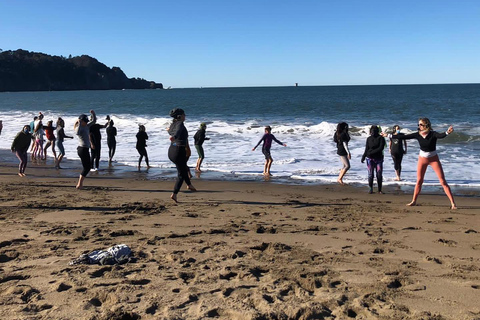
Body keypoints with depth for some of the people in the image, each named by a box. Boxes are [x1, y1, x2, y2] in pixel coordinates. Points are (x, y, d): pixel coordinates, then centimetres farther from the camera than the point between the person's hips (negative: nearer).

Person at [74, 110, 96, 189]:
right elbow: (77, 133, -36)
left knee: (87, 167, 13)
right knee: (87, 167, -6)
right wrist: (79, 123, -29)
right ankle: (80, 184, -4)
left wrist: (93, 113, 7)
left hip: (85, 149, 10)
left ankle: (80, 184, 16)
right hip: (83, 149, -10)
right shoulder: (78, 128, -12)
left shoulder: (86, 126, 13)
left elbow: (94, 121, 23)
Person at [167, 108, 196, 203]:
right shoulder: (180, 124, -14)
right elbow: (178, 130, -39)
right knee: (181, 174, 4)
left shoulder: (172, 125, 10)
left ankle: (189, 185, 46)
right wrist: (174, 137, -59)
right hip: (179, 151, -8)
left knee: (183, 168, 31)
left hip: (171, 151, 8)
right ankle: (174, 194, -2)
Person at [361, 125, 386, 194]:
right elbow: (366, 149, 8)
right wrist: (363, 157, -4)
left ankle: (380, 190, 4)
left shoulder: (381, 138, 0)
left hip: (379, 158, -1)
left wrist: (372, 152, -15)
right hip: (370, 159, 1)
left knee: (379, 175, -2)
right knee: (370, 174, -3)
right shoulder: (369, 139, 8)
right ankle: (371, 189, 4)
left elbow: (381, 148, -10)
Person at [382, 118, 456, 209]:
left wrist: (447, 132, -62)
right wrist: (389, 136, -2)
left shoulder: (433, 134, -19)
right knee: (419, 181, 12)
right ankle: (414, 201, 23)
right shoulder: (418, 135, -8)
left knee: (443, 181, -6)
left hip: (433, 159, -4)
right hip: (422, 159, 4)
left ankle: (453, 203, -4)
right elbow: (403, 137, -4)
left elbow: (440, 135, -40)